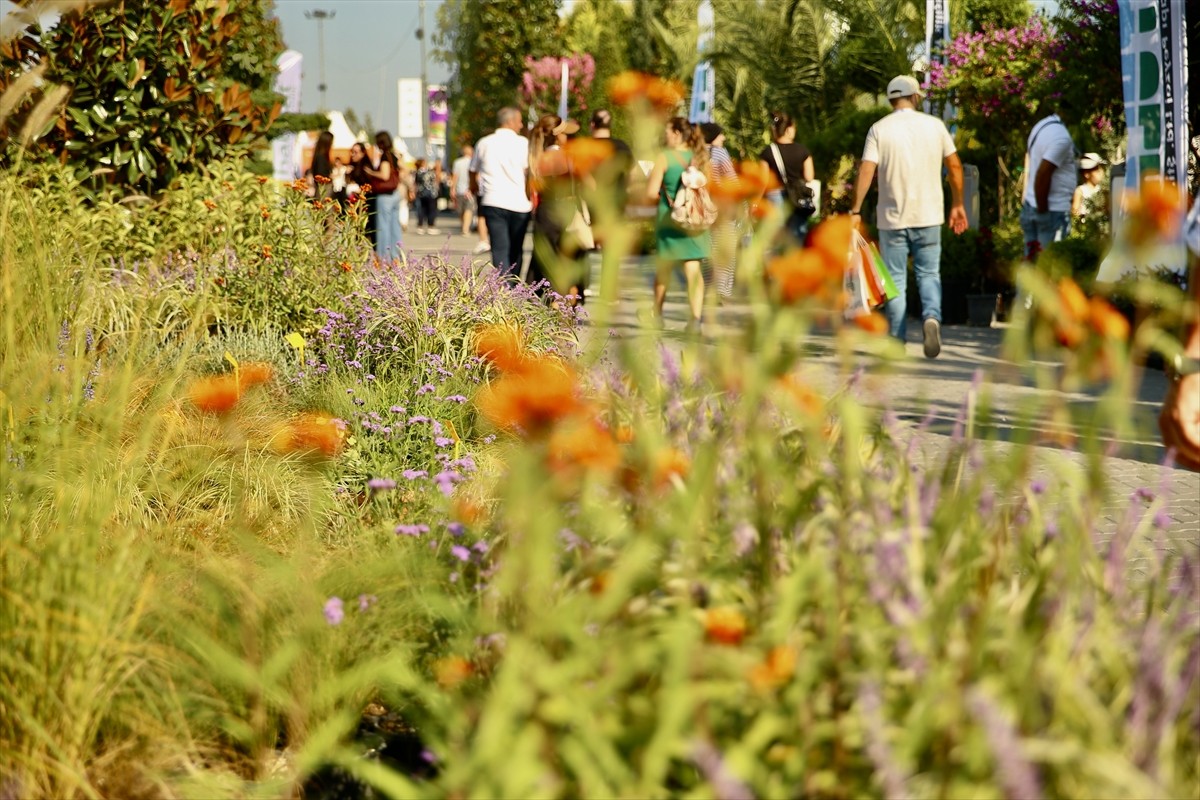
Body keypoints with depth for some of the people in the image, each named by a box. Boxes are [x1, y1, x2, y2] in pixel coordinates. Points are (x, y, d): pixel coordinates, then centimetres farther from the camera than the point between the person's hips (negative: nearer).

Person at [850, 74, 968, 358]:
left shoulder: (879, 129, -3)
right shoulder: (935, 125, 3)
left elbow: (866, 171, -11)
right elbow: (955, 166, 6)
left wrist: (856, 210, -7)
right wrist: (957, 204, 16)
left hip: (892, 217, -1)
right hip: (929, 216, 1)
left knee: (895, 279, 7)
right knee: (929, 273, 10)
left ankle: (897, 341, 7)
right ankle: (932, 316, -16)